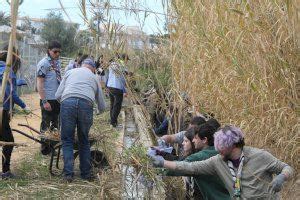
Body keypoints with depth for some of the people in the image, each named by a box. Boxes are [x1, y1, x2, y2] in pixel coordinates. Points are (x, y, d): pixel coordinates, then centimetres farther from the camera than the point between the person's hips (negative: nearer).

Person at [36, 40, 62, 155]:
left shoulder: (58, 62, 9)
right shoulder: (43, 63, -12)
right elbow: (39, 83, -15)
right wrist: (44, 101, -19)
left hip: (58, 98, 7)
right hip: (48, 99, -7)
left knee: (56, 123, 16)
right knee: (46, 125, 4)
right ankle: (45, 148, 16)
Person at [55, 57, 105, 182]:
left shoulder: (70, 72, 28)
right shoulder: (94, 78, 29)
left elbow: (58, 95, 18)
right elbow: (102, 106, 30)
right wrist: (100, 109, 52)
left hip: (67, 103, 0)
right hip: (86, 105, 1)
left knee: (67, 140, 9)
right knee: (84, 141, 15)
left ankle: (68, 173, 2)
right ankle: (86, 174, 20)